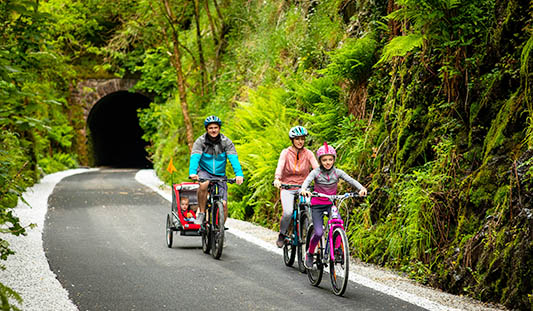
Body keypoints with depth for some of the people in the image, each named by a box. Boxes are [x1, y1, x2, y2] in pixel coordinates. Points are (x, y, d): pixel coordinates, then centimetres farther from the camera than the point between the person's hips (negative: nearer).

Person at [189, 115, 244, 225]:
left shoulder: (226, 142, -8)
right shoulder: (200, 141, -10)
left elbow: (233, 158, -21)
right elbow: (194, 157, -25)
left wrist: (239, 174, -39)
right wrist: (192, 173, -45)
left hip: (219, 175, 1)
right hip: (204, 172, -1)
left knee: (223, 204, -12)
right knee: (203, 184, -37)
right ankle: (201, 213, -19)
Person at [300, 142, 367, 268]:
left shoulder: (337, 172, -3)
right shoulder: (316, 172, -8)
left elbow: (351, 180, -16)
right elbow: (307, 180, -26)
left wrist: (361, 188, -35)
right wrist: (304, 189, -50)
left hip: (331, 204, 2)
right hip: (317, 204, -2)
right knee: (319, 233, -15)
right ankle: (310, 253, 11)